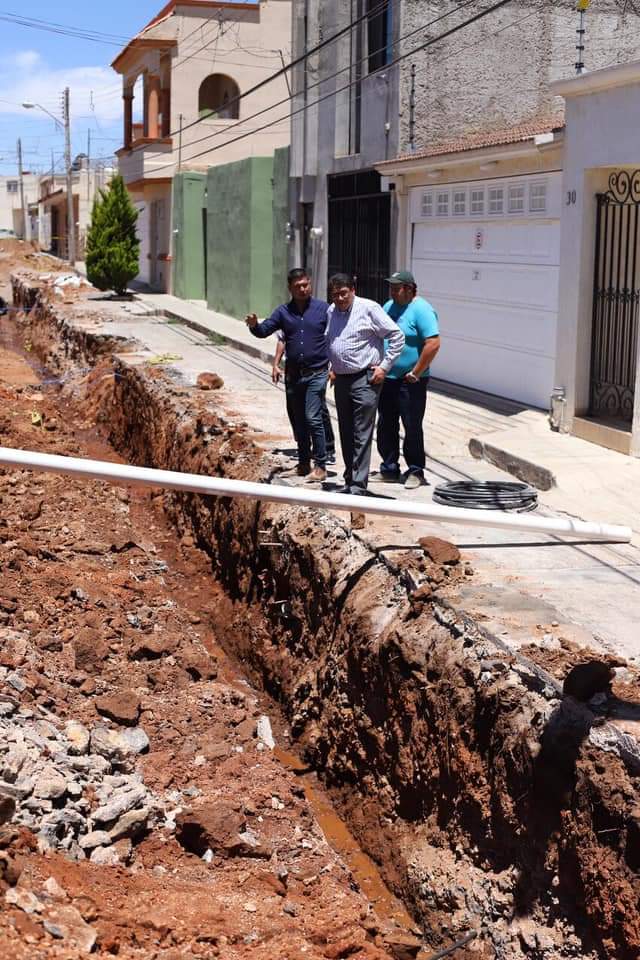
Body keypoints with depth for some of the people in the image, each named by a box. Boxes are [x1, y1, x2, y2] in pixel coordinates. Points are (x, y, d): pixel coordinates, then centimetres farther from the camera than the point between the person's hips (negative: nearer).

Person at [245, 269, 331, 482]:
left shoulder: (323, 309, -2)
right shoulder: (284, 312, 7)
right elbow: (264, 330, -1)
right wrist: (254, 325, -24)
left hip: (316, 373, -4)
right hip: (293, 374, 4)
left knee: (313, 418, -13)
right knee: (299, 422, 12)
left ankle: (320, 466, -7)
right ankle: (303, 464, 24)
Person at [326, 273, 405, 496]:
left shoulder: (369, 308, -8)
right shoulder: (331, 311, 12)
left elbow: (397, 336, -7)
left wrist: (384, 367, -9)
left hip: (365, 379, -7)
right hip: (341, 380, 7)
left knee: (362, 435, -9)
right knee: (346, 434, 12)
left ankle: (358, 486, -10)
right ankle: (349, 481, 22)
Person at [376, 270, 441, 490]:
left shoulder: (421, 310, -13)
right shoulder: (389, 306, 11)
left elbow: (433, 344, -20)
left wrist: (415, 373, -18)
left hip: (409, 381, -7)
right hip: (386, 378, 7)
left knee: (412, 427, 0)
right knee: (385, 426, 11)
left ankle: (416, 471, 10)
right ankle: (389, 468, 22)